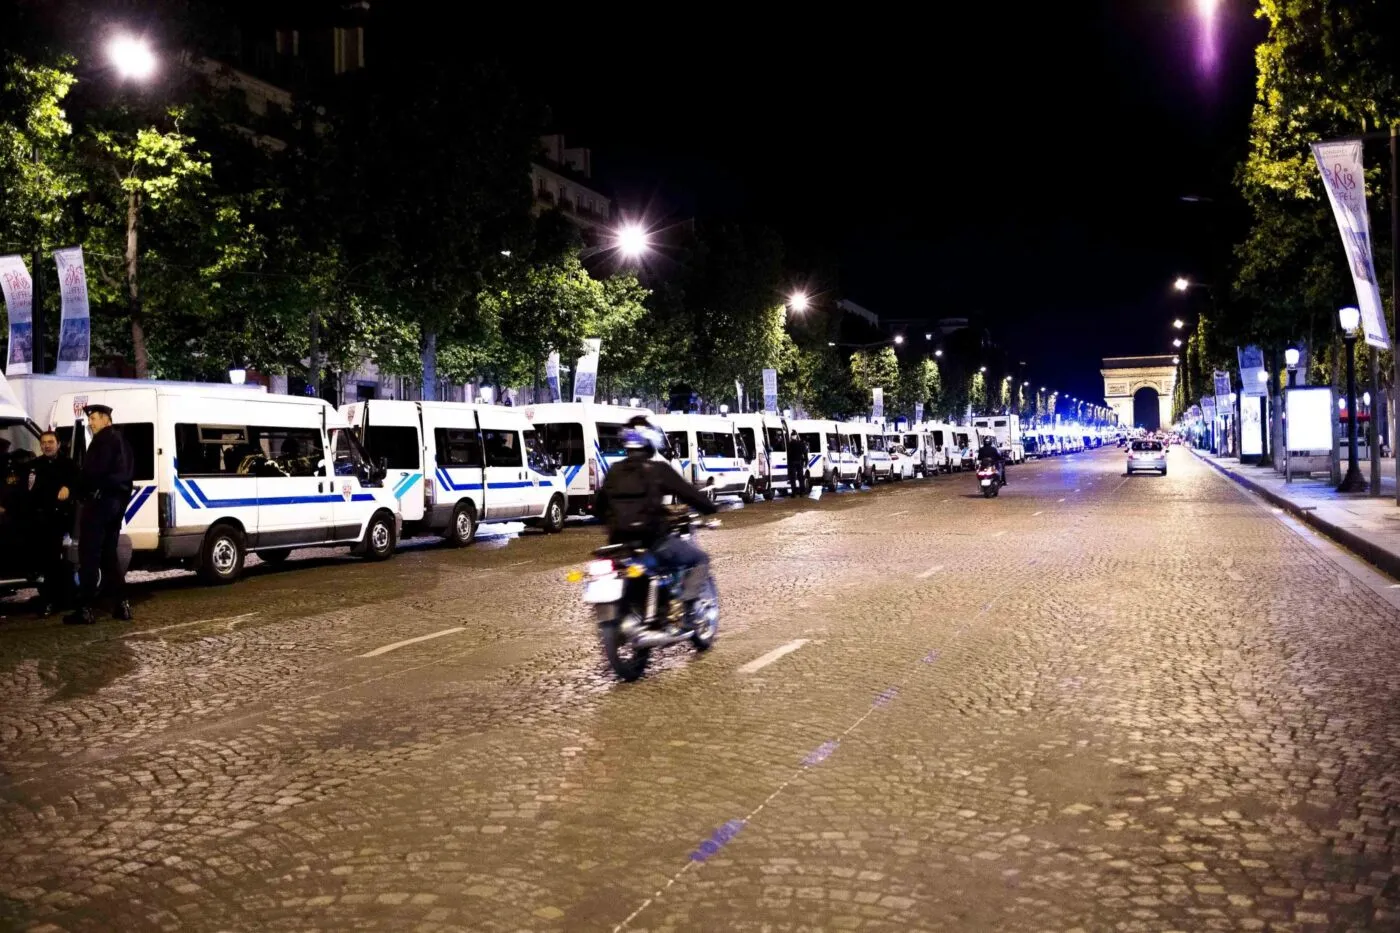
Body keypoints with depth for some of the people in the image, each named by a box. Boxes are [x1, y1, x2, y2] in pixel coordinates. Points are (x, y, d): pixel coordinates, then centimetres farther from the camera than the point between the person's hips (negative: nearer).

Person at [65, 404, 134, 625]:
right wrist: (122, 497, 16)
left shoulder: (103, 439, -10)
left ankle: (85, 609, -8)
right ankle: (122, 605, 9)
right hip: (117, 500, 9)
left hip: (99, 499, -9)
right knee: (109, 555, 14)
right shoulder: (122, 441, 20)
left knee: (88, 556, -7)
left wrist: (79, 488, -4)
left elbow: (94, 470, -20)